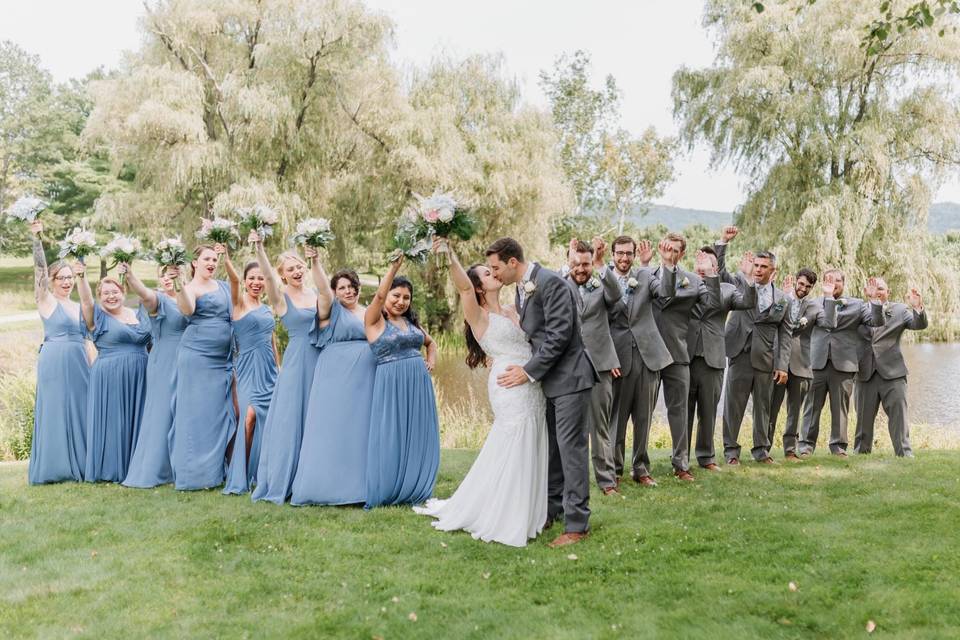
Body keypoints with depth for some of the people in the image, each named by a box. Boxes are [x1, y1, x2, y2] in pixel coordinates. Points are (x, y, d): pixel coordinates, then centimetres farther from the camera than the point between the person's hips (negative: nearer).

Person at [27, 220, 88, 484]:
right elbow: (39, 269, -12)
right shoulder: (46, 301, -1)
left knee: (79, 410, 6)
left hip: (79, 363, 6)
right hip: (55, 361, -5)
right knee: (56, 411, -1)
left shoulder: (78, 307, 15)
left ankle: (78, 464, 13)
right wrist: (36, 238, -22)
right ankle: (54, 468, 6)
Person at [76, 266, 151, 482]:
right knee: (112, 421, -2)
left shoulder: (139, 315, 13)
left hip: (138, 378, 4)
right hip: (109, 378, -4)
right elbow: (86, 301, -16)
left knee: (135, 421, 9)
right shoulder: (98, 317, 0)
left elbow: (150, 341, 20)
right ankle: (110, 469, 7)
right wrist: (81, 277, -34)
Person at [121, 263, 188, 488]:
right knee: (162, 413, -4)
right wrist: (129, 275, -44)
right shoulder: (159, 300, -7)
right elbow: (143, 292, -24)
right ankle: (153, 470, 4)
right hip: (164, 365, -6)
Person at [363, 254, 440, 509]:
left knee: (417, 437, 9)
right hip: (391, 384, -6)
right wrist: (394, 265, -27)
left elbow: (430, 342, 28)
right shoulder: (374, 320, -3)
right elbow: (379, 295, -21)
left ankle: (414, 491, 20)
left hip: (418, 383, 6)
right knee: (391, 438, 0)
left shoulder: (411, 321, 14)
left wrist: (431, 360, 8)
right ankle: (386, 493, 13)